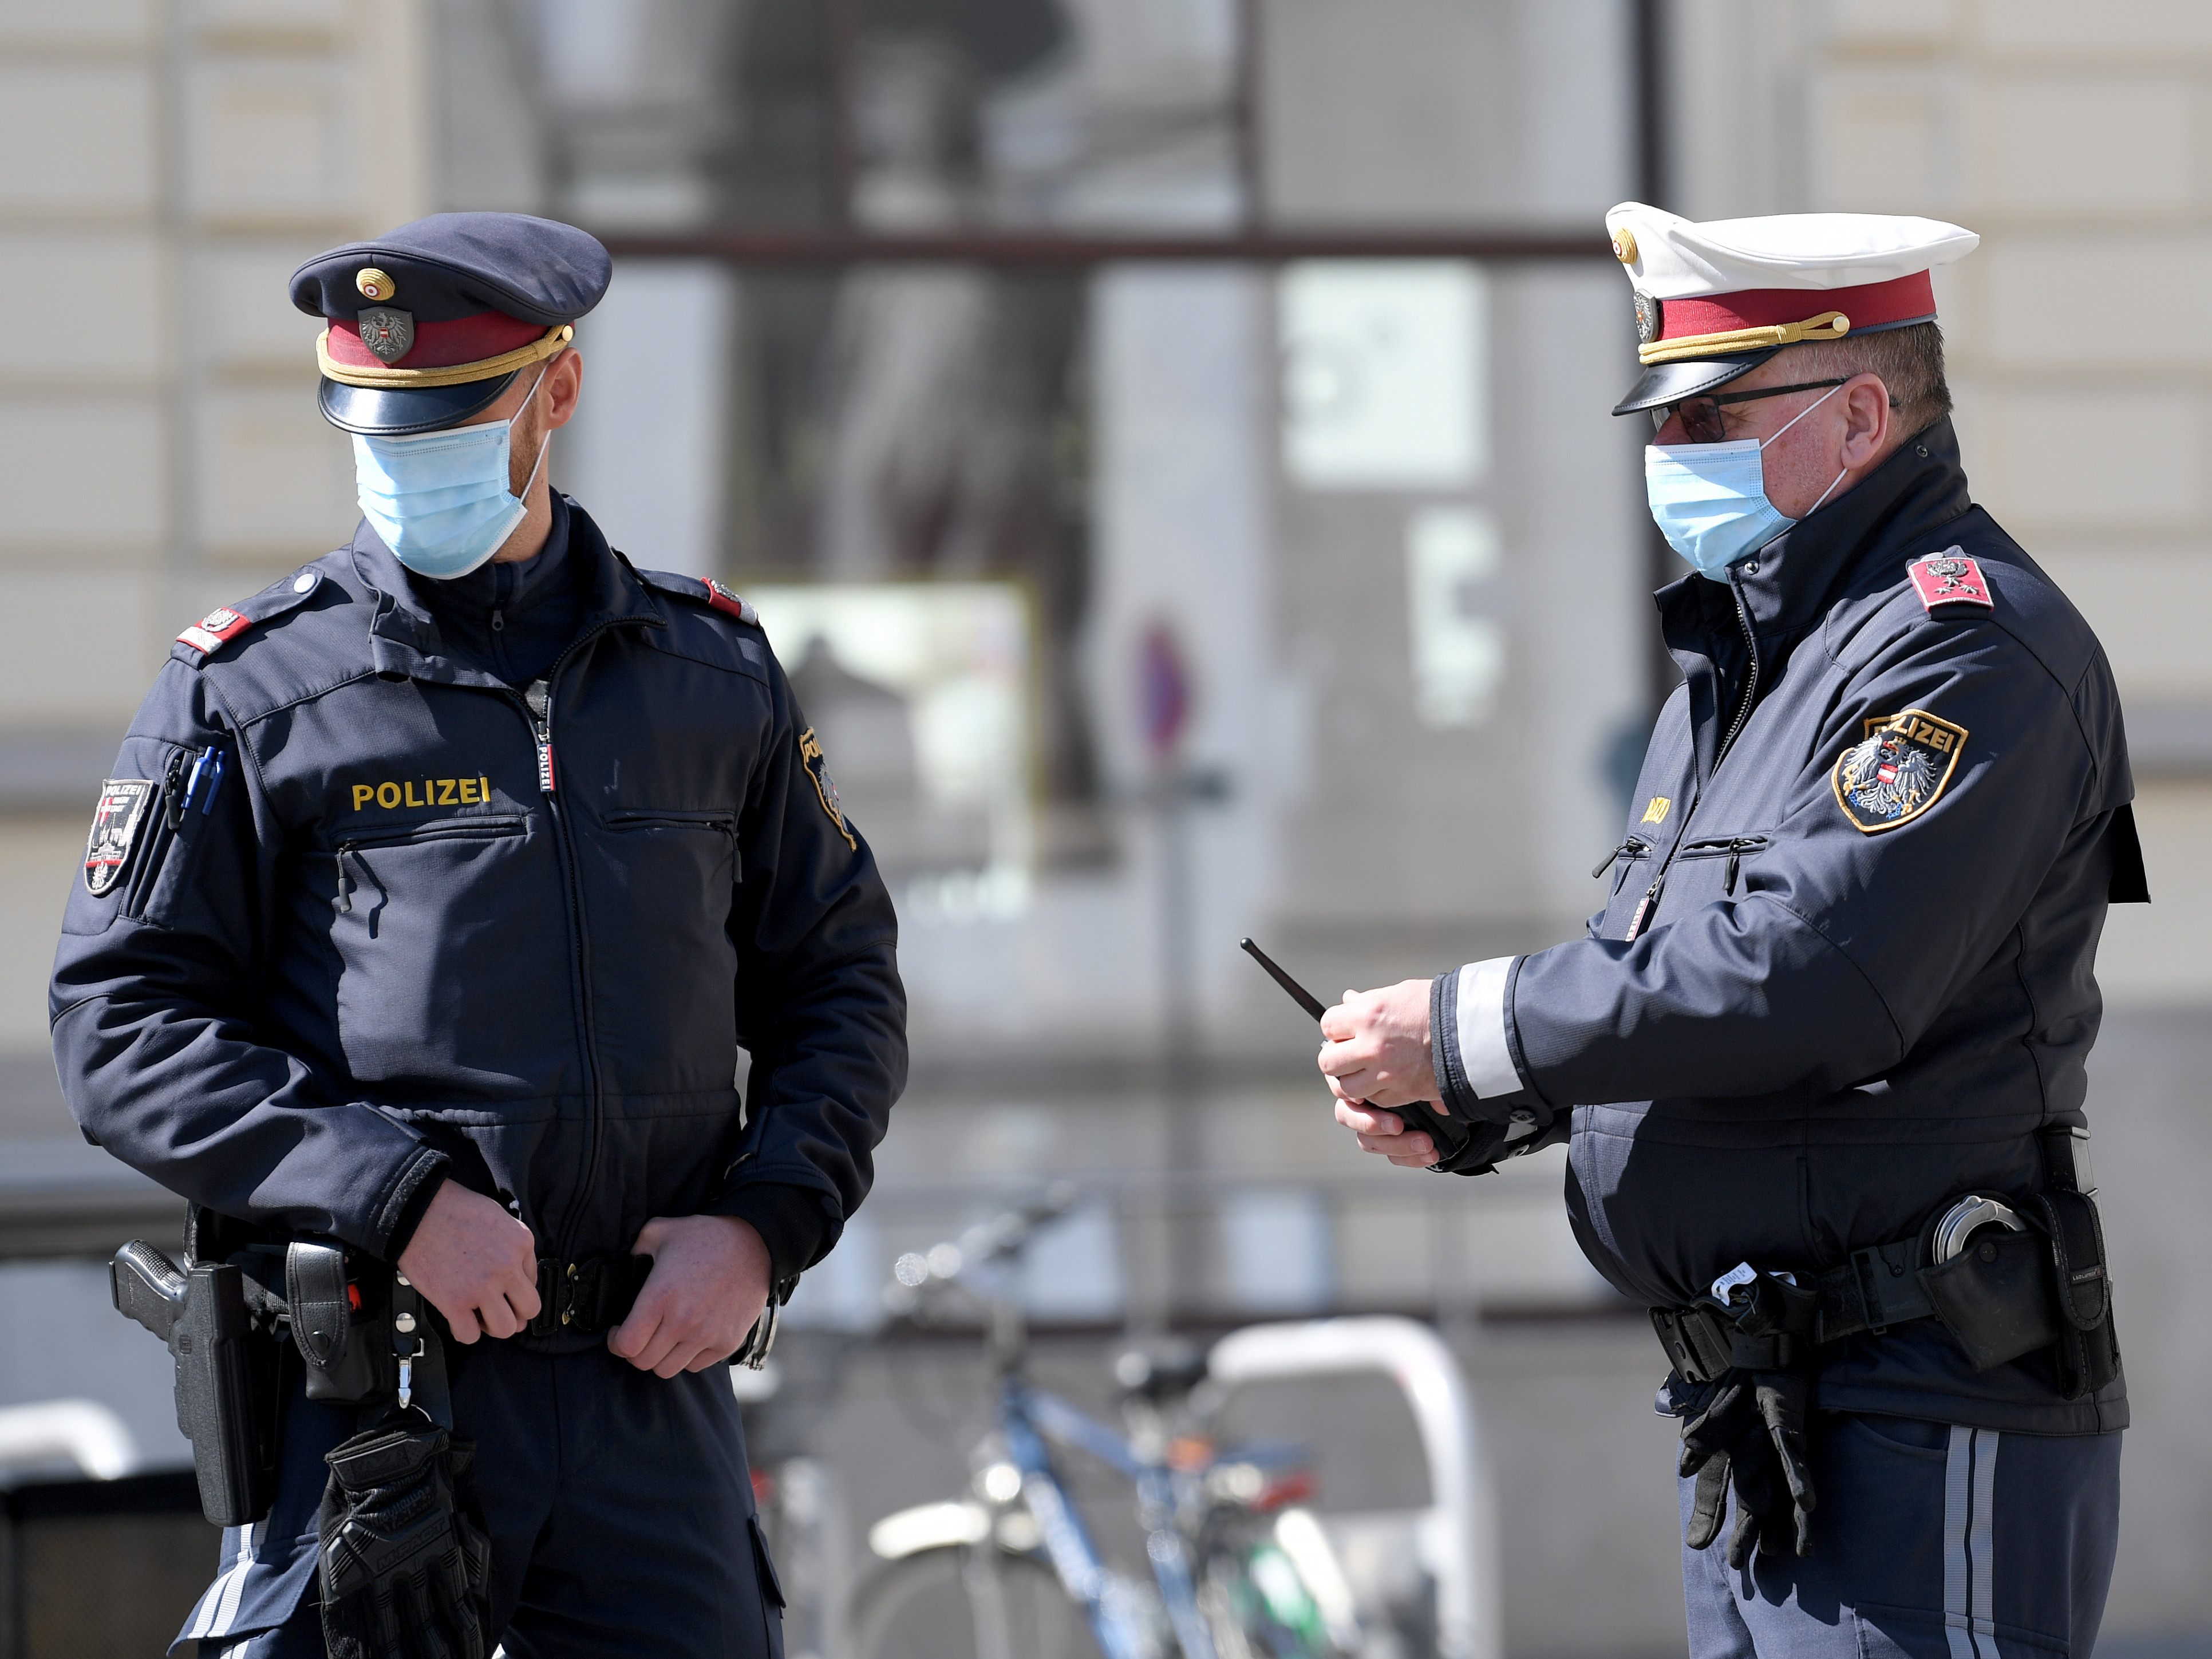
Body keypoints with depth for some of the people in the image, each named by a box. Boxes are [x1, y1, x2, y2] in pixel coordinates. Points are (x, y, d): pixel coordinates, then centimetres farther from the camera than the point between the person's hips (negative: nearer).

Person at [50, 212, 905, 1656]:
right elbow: (121, 1027, -2)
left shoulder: (715, 675, 13)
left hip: (654, 1385, 3)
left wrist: (763, 1226, -1)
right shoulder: (248, 693, 3)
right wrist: (393, 1199, -15)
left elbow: (842, 983, 18)